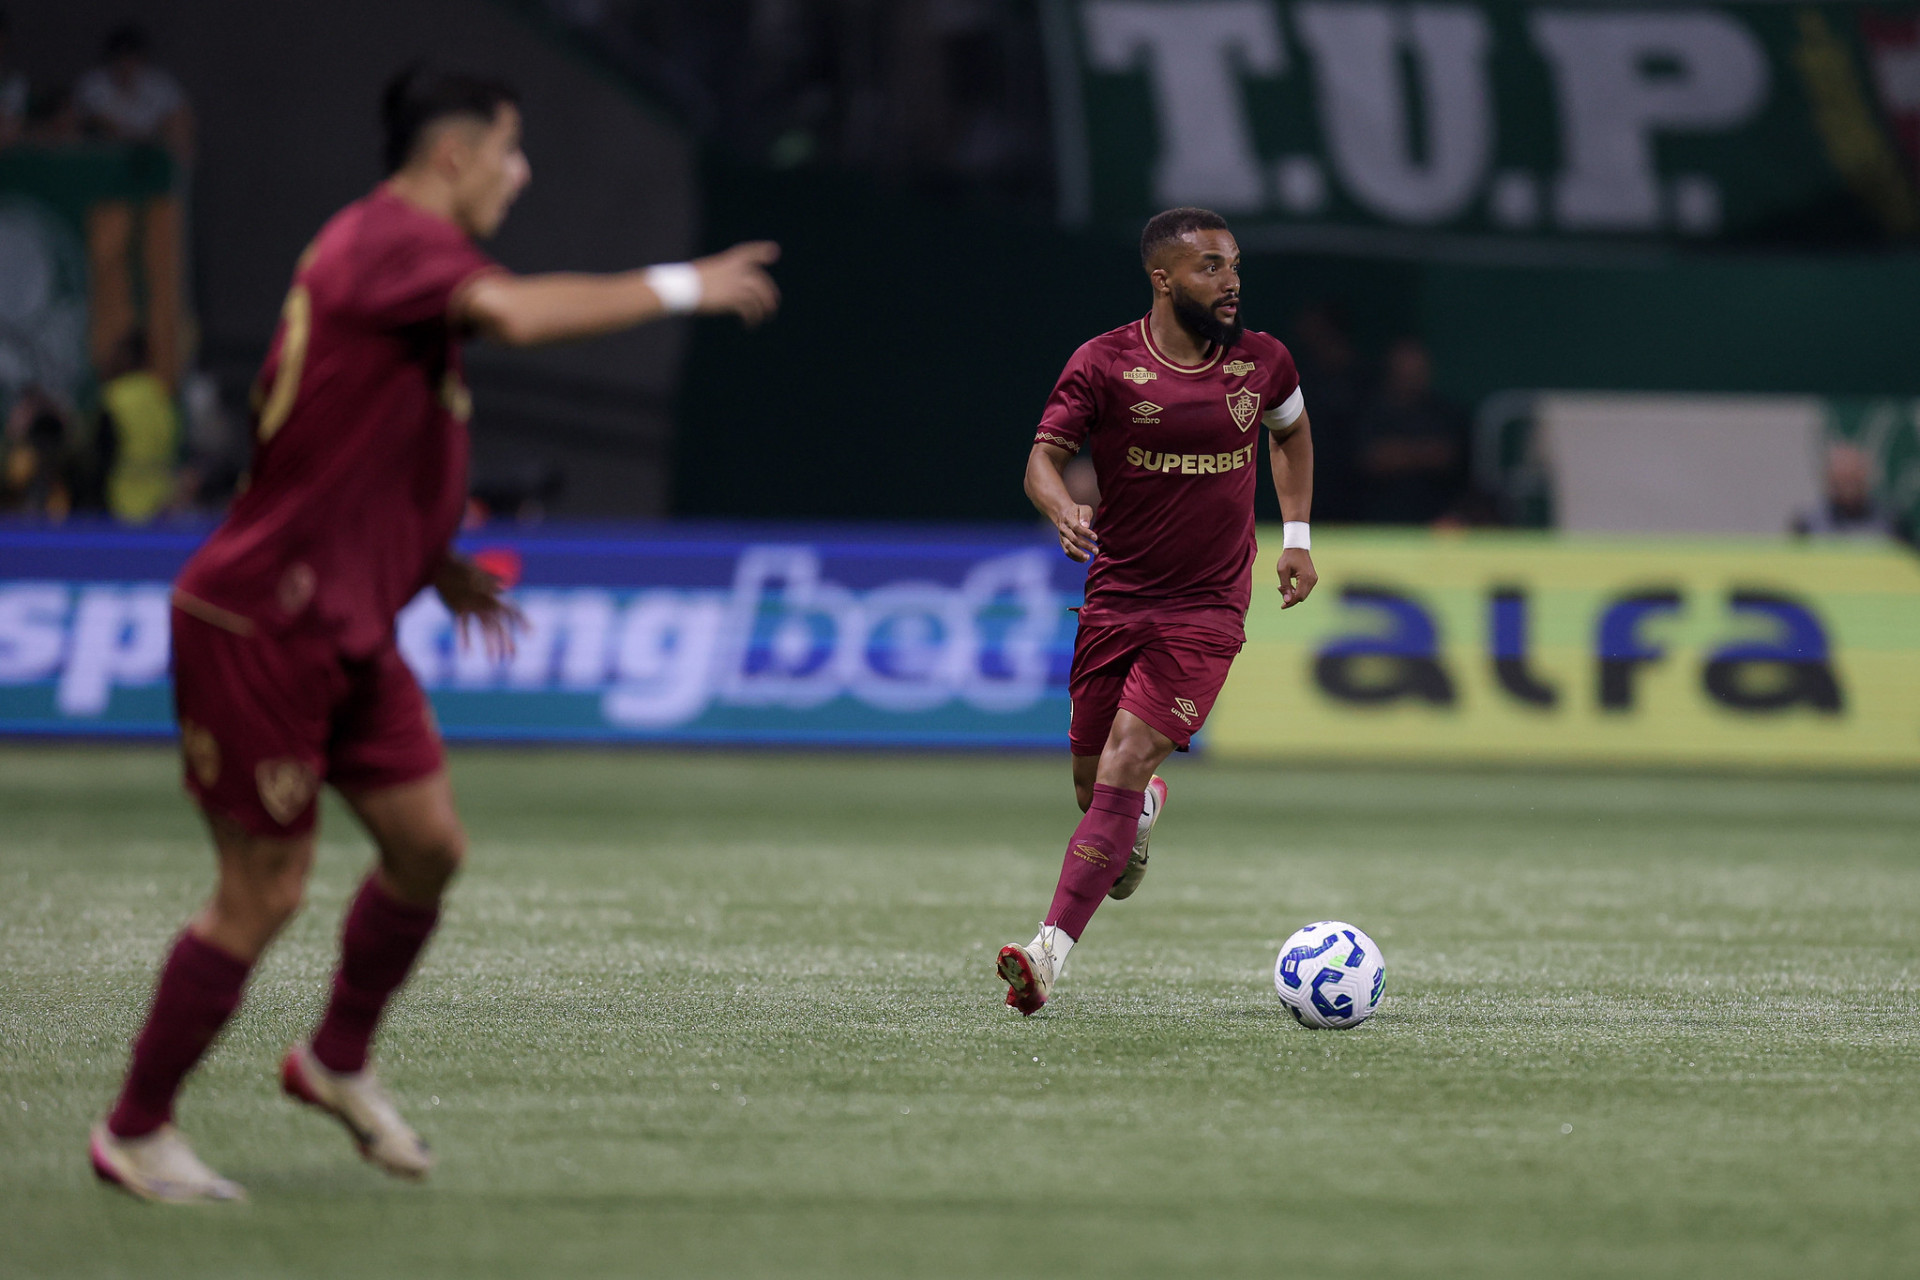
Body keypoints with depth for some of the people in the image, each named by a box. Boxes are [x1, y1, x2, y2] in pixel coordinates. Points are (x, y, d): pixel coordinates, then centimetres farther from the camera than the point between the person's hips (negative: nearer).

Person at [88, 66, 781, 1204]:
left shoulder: (403, 254, 15)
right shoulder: (388, 237, -16)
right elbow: (514, 311, -36)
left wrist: (437, 565, 17)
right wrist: (679, 289, -25)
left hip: (345, 628, 10)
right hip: (258, 627, -10)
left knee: (429, 844, 8)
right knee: (265, 891, -4)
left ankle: (338, 1062, 28)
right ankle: (134, 1132, 9)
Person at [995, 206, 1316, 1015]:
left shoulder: (1262, 363, 2)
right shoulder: (1105, 364, -6)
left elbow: (1291, 431, 23)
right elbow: (1044, 455, -9)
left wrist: (1296, 536, 16)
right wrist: (1062, 508, -31)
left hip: (1207, 608, -1)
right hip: (1115, 598, 1)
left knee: (1125, 764, -17)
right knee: (1092, 780, 8)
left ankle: (1050, 954, -21)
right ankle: (1145, 808, 48)